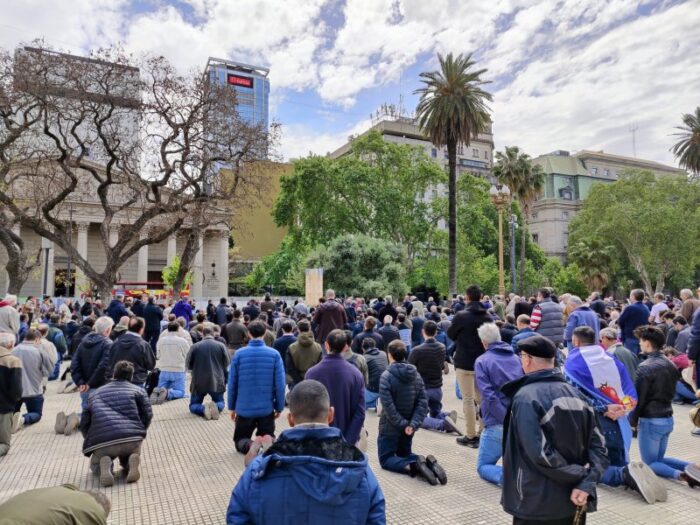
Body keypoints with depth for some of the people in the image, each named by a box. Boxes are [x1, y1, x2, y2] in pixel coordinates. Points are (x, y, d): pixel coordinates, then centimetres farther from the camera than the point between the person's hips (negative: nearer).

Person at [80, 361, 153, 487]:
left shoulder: (95, 393, 25)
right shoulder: (138, 390, 15)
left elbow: (84, 423, 21)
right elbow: (147, 416, 6)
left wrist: (91, 441, 32)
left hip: (102, 441, 0)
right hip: (132, 439, 0)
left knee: (95, 465, 31)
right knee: (126, 464, 31)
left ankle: (104, 464, -6)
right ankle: (132, 460, -6)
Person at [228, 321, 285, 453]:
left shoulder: (239, 354, -6)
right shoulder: (274, 354, -8)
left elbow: (232, 383, -2)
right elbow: (280, 384, -7)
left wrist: (232, 407, 9)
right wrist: (279, 407, 4)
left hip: (244, 408, 0)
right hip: (267, 408, 0)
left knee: (240, 439, 19)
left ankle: (249, 446, -13)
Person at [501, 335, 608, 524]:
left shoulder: (525, 397, -17)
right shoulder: (575, 393, 4)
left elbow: (539, 453, -24)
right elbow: (597, 445, -1)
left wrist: (579, 475, -12)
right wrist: (586, 484, -10)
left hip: (537, 505, -6)